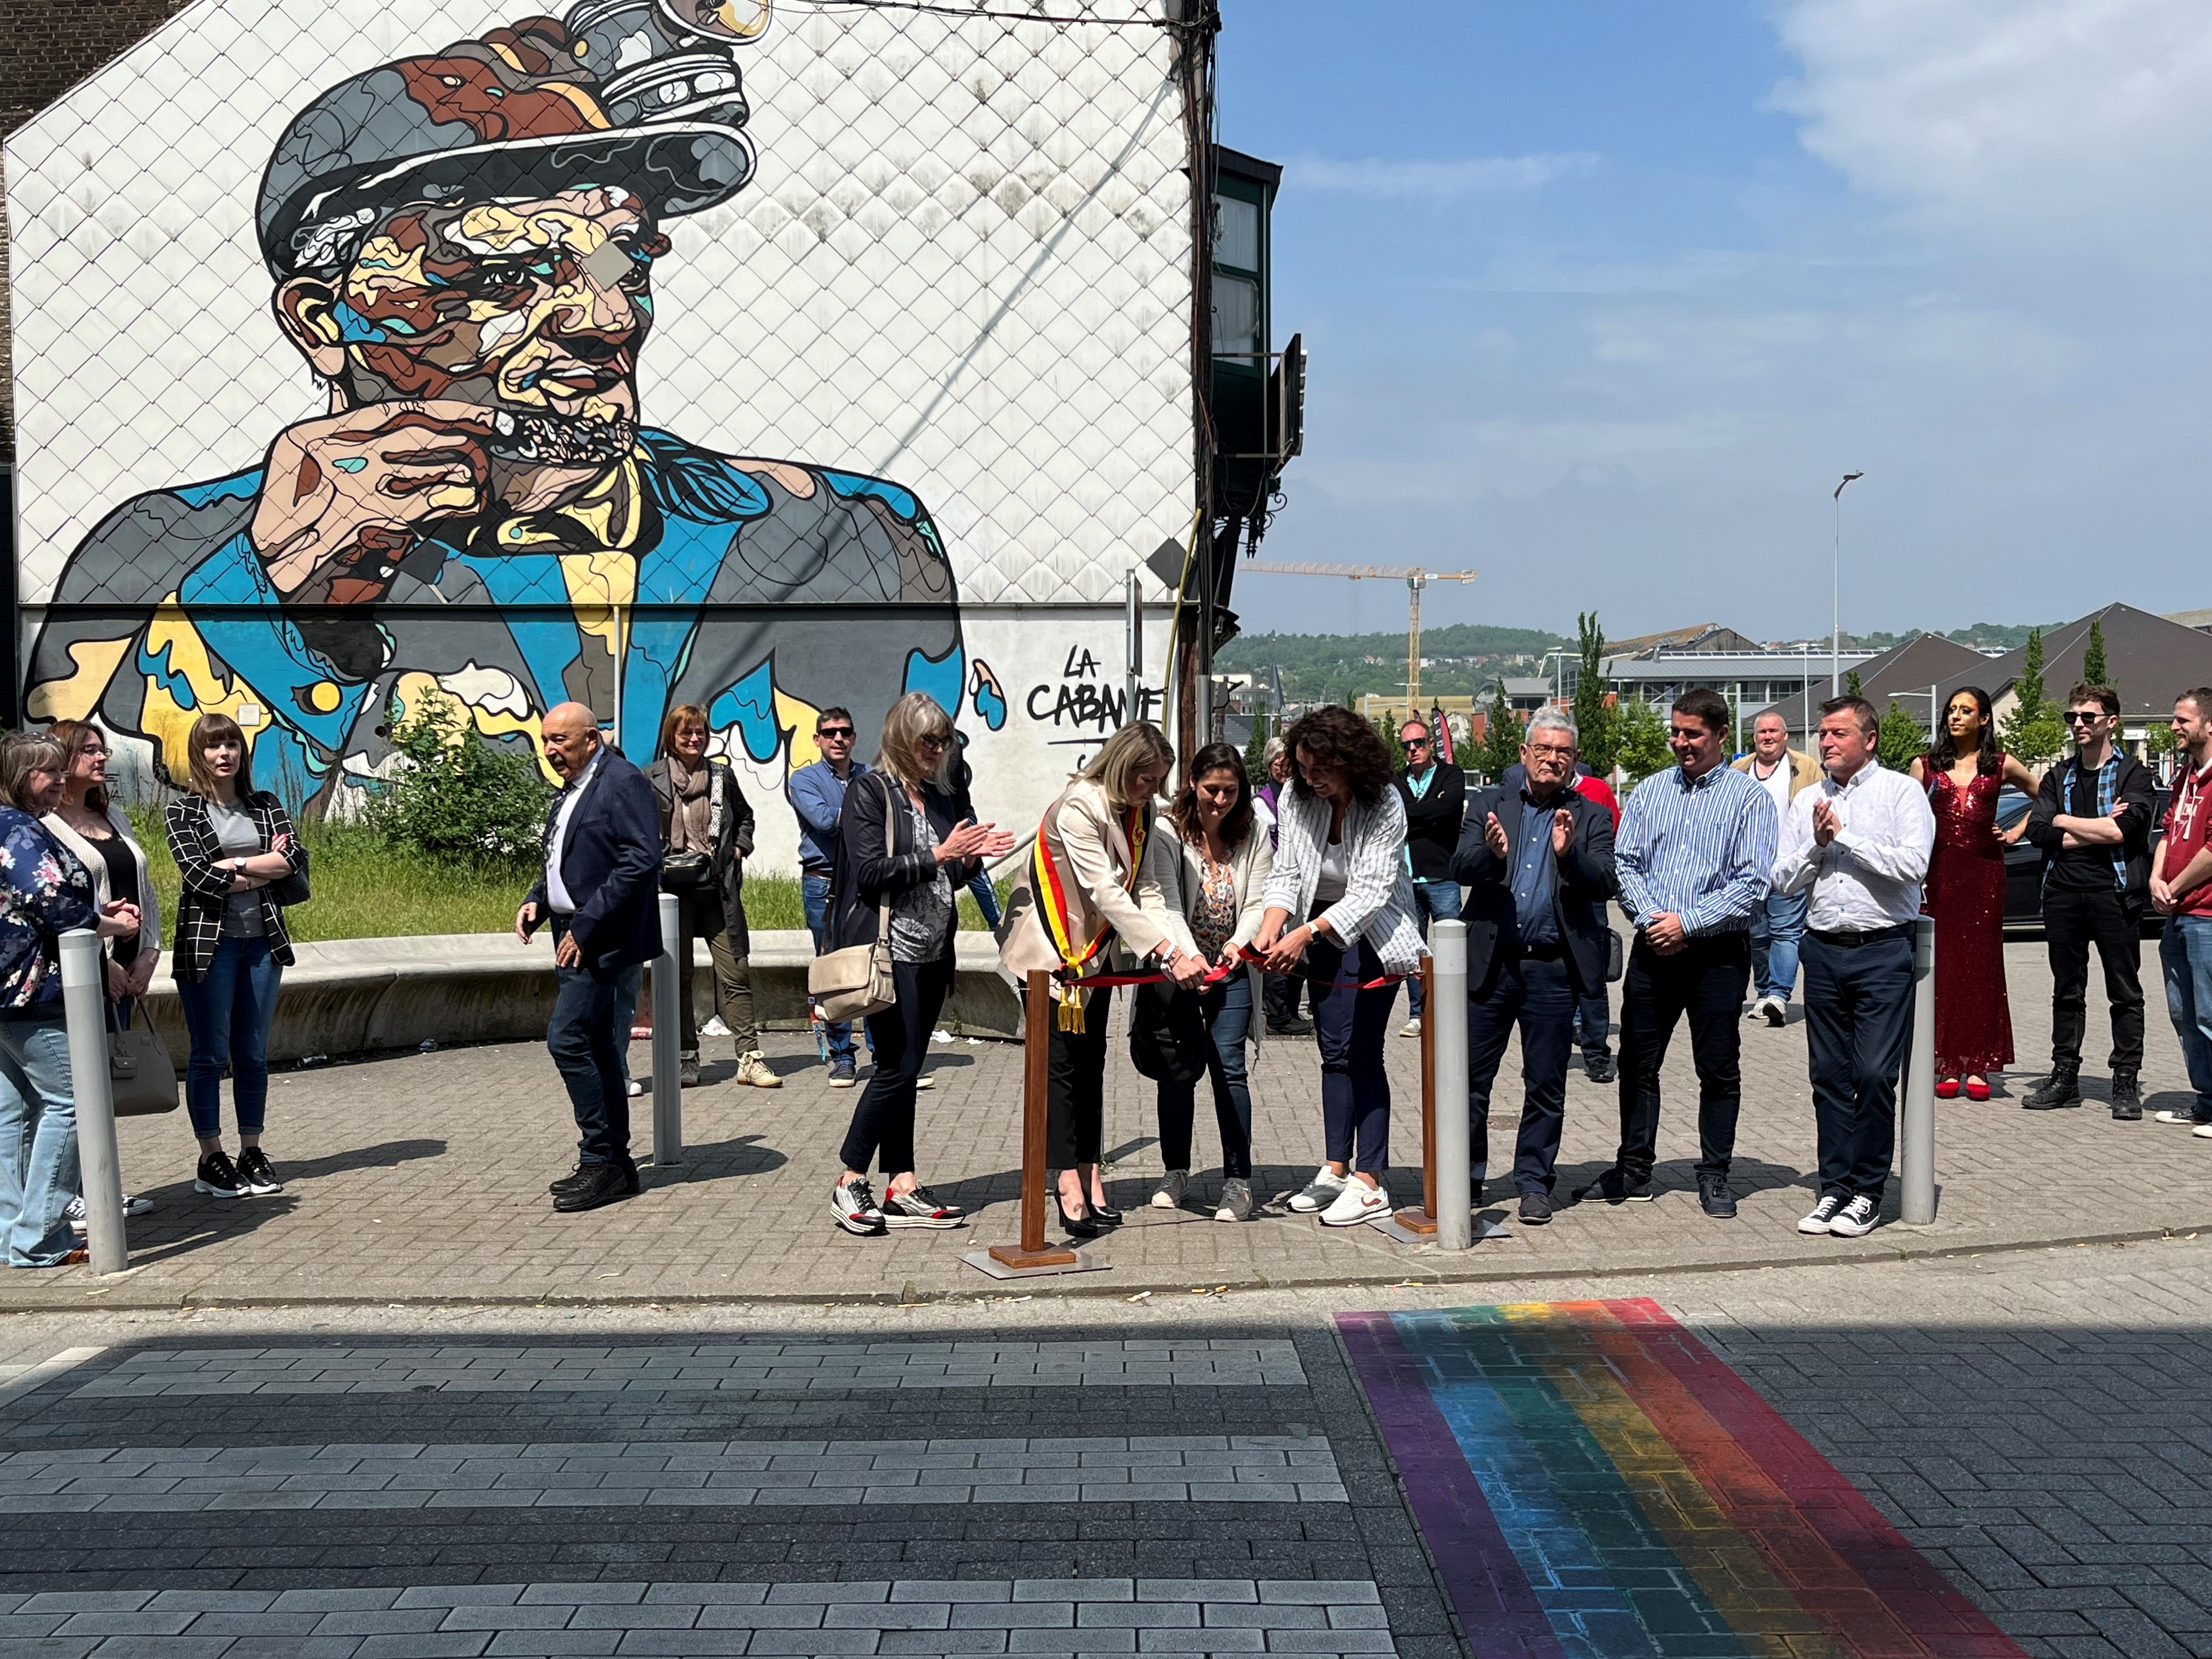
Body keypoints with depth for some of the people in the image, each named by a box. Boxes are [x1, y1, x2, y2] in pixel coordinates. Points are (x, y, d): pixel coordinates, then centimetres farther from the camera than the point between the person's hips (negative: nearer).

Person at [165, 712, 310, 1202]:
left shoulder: (266, 807, 11)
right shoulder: (183, 810, 2)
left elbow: (297, 859, -4)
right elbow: (198, 875, -12)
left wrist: (235, 865, -12)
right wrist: (266, 868, -6)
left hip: (262, 940, 3)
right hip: (208, 941, -3)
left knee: (253, 1053, 8)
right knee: (210, 1053, 2)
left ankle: (252, 1152, 16)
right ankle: (211, 1159, 9)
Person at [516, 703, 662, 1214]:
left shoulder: (623, 782, -12)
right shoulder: (572, 789, 18)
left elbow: (642, 861, -21)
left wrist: (586, 925, -21)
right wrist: (536, 901, 6)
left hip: (607, 941, -10)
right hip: (577, 941, 10)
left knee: (567, 1039, -13)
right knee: (596, 1048, 11)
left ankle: (601, 1161, -5)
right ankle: (614, 1163, 18)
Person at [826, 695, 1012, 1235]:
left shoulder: (945, 795, 13)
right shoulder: (870, 791, -6)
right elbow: (870, 872, -14)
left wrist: (974, 856, -1)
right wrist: (938, 854, -17)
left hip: (933, 952, 6)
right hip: (889, 950, -6)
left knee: (905, 1069, 8)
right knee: (898, 1066, -9)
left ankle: (902, 1188, 11)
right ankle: (849, 1184, 2)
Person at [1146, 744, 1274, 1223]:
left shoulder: (1253, 835, 2)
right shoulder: (1167, 833, -7)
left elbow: (1258, 903, -2)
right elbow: (1167, 905, -15)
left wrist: (1238, 943, -21)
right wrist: (1191, 958, -28)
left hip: (1232, 969, 1)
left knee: (1228, 1066, -7)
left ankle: (1238, 1181, -2)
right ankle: (1176, 1171, 22)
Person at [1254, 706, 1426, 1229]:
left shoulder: (1383, 805, -21)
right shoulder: (1296, 798, -7)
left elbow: (1371, 891, -25)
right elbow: (1286, 872, -7)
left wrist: (1305, 934, -33)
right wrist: (1270, 927, -25)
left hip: (1371, 934, -5)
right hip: (1321, 931, 5)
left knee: (1362, 1054, -7)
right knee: (1334, 1054, 9)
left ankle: (1369, 1183, -3)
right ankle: (1336, 1169, 16)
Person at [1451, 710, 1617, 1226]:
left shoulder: (1592, 817, 6)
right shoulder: (1490, 804, 7)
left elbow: (1606, 883, -6)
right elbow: (1459, 869, -3)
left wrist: (1570, 853, -25)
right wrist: (1491, 852, -25)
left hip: (1554, 969, 0)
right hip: (1489, 964, 1)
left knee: (1545, 1085, 7)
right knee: (1471, 1078, 6)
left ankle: (1534, 1183, 20)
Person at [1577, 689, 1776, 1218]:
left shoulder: (1749, 797, -1)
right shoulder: (1648, 792, 10)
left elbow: (1752, 882, -9)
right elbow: (1624, 863, 6)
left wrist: (1688, 923, -14)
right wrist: (1651, 918, -11)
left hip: (1718, 951, -3)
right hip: (1653, 949, 3)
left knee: (1719, 1070, 4)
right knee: (1637, 1064, 8)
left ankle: (1715, 1177, 16)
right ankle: (1633, 1172, 19)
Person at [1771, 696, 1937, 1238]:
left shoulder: (1901, 792, 0)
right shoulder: (1807, 801, 13)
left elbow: (1913, 865, -14)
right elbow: (1784, 880, 9)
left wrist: (1844, 836, -10)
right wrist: (1817, 845, -7)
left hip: (1883, 950, -4)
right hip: (1824, 949, 4)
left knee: (1874, 1075, -7)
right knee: (1829, 1076, 7)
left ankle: (1867, 1192, 4)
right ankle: (1834, 1188, 15)